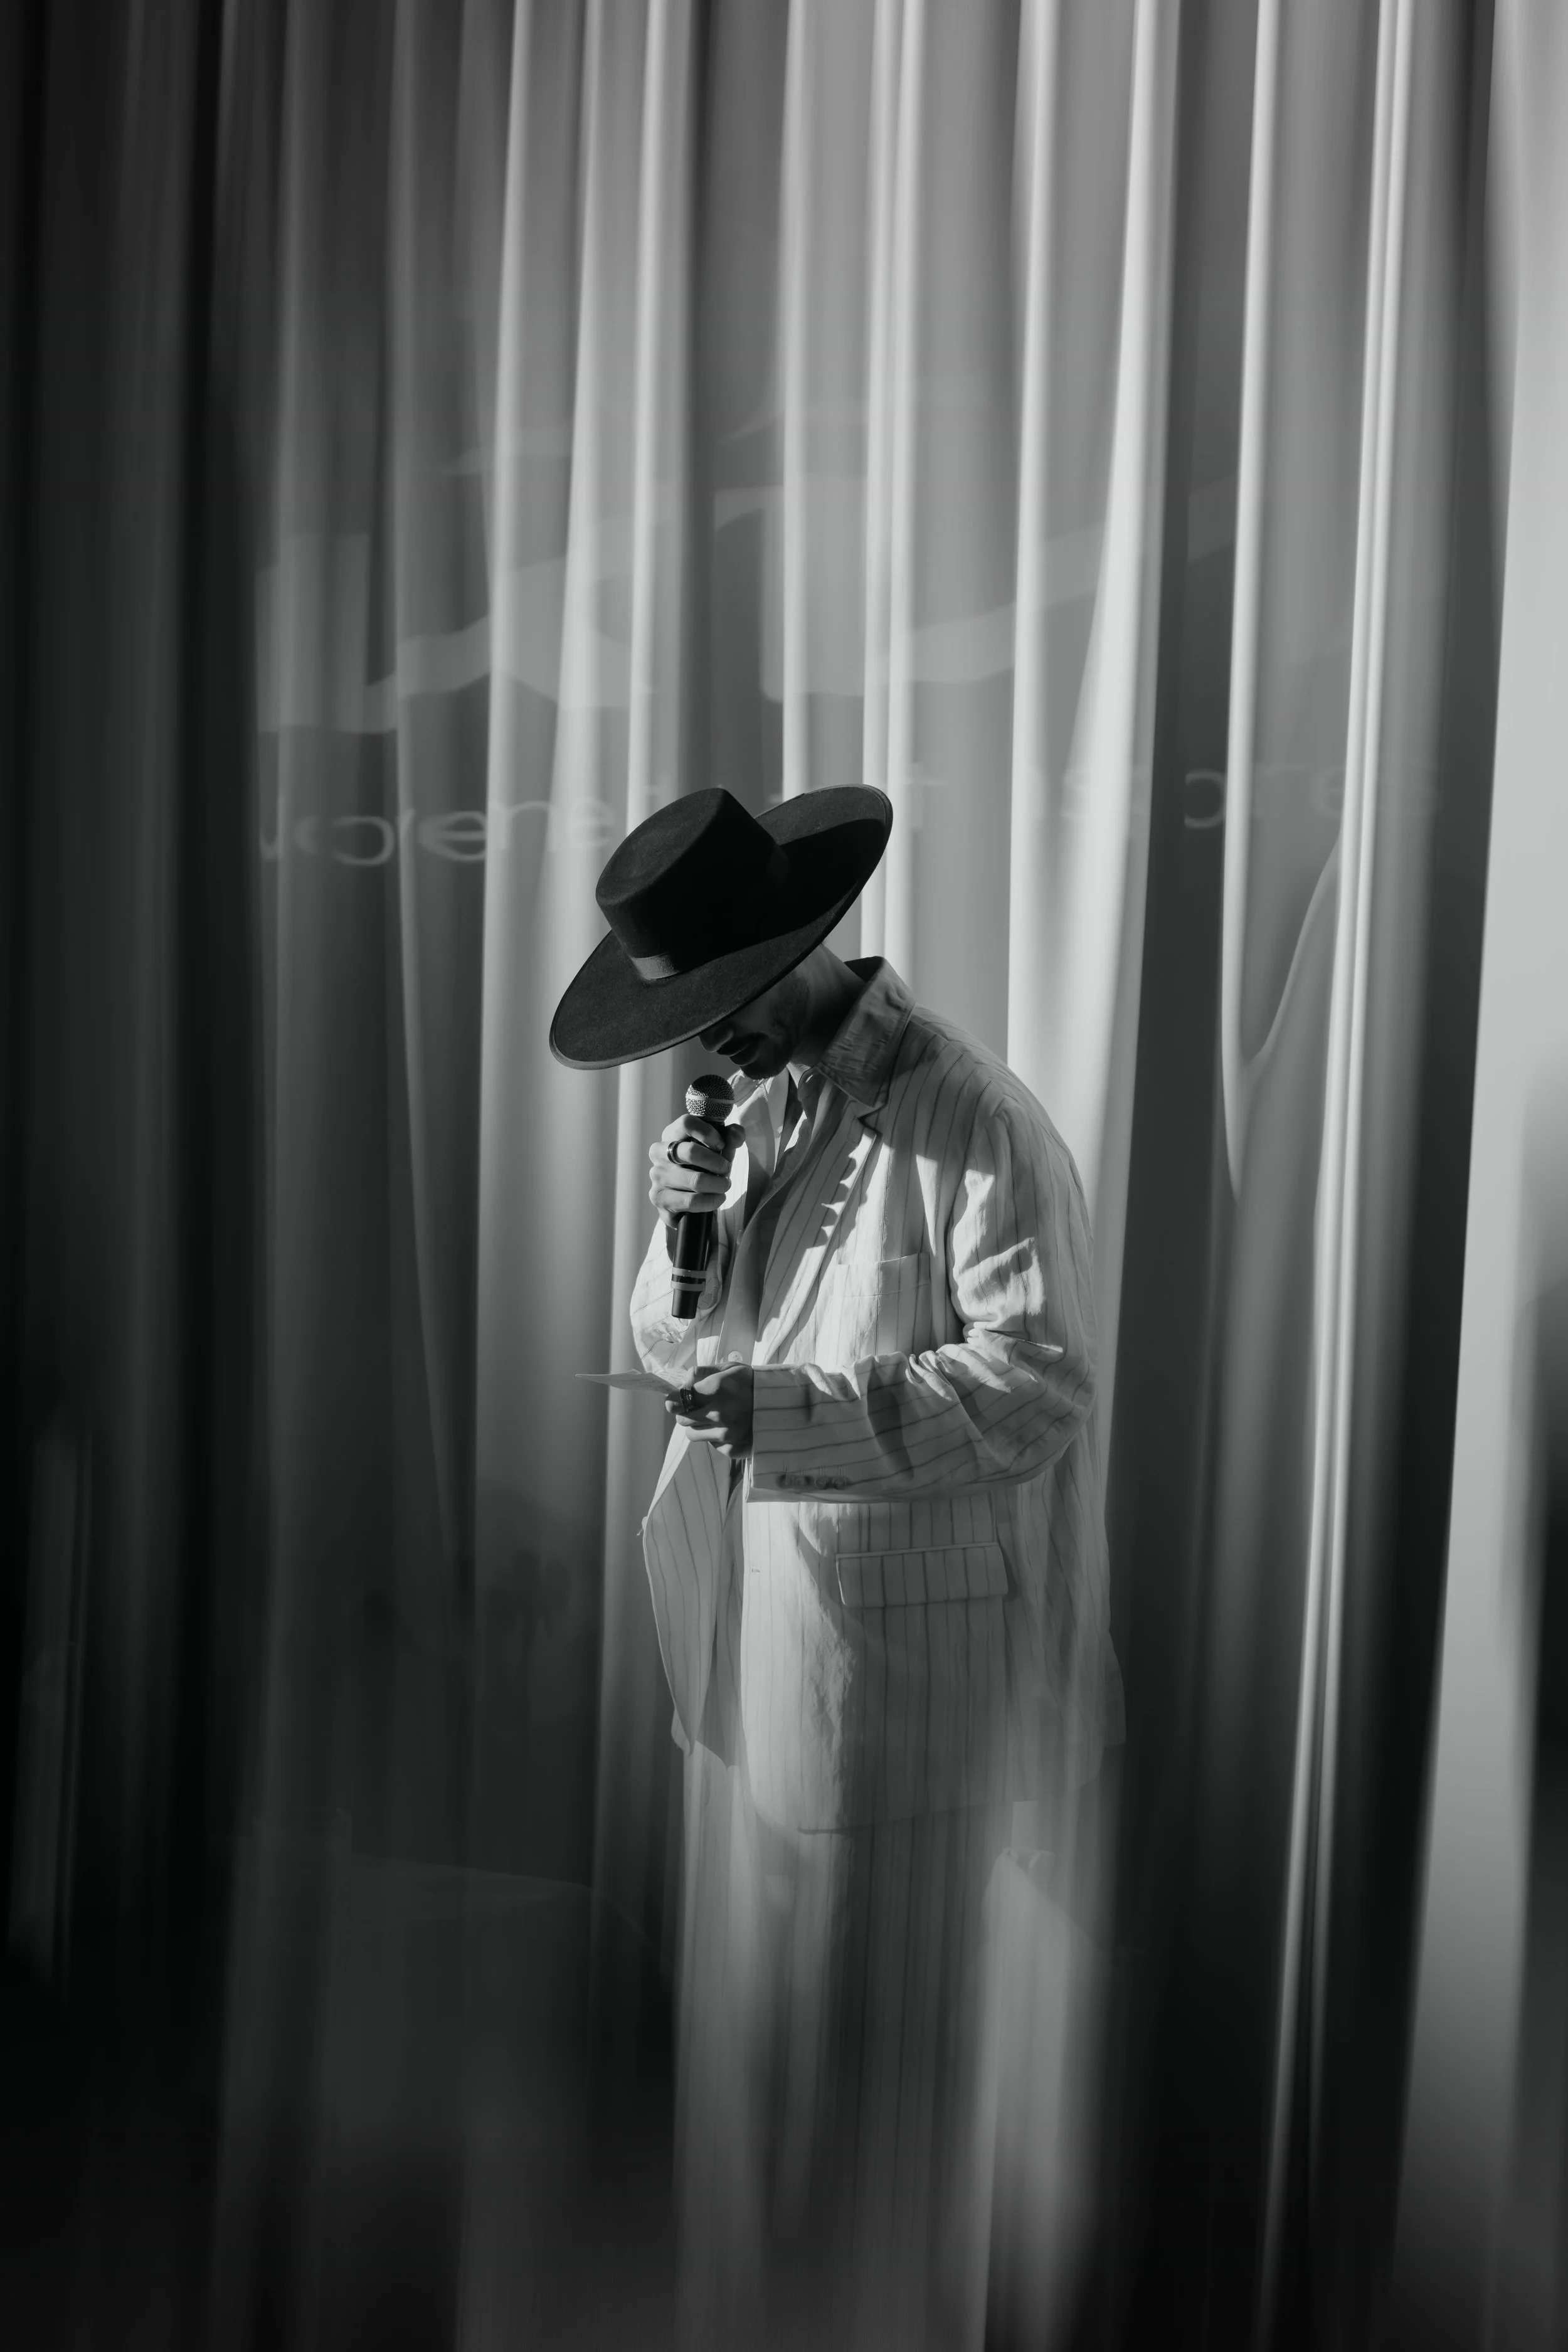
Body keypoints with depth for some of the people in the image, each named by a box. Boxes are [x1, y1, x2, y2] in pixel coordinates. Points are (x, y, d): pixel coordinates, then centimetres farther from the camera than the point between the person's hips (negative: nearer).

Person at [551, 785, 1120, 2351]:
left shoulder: (973, 1119, -16)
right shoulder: (756, 1104, 7)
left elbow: (1040, 1381, -21)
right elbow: (676, 1350, 12)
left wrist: (786, 1407, -26)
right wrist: (689, 1230, -9)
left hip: (894, 1647, -7)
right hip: (746, 1631, 8)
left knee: (872, 2032, 10)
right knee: (751, 2002, 22)